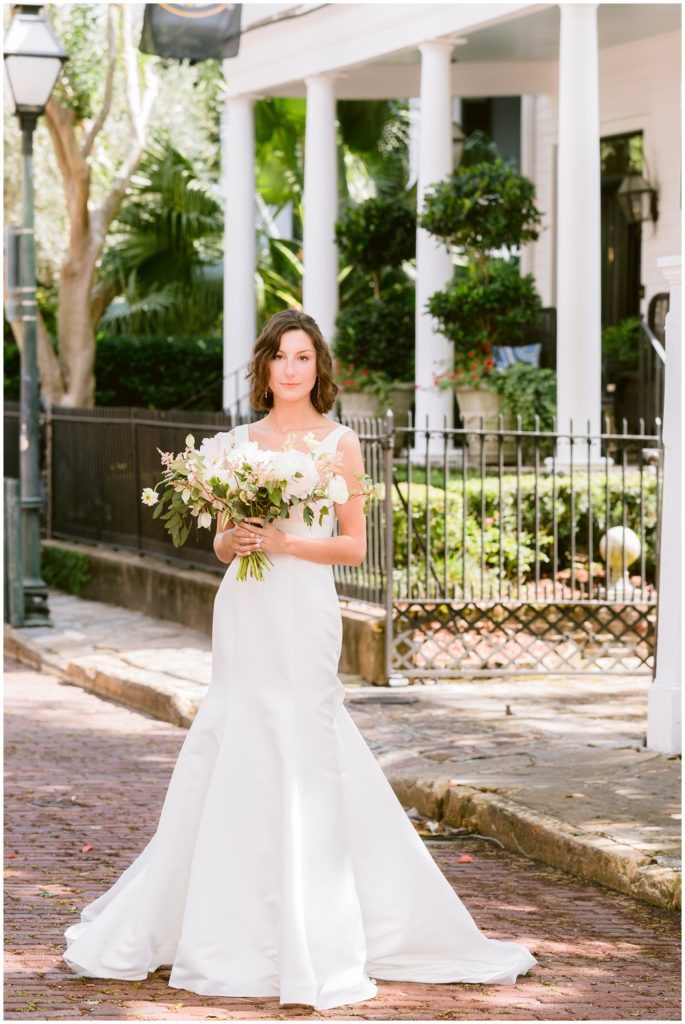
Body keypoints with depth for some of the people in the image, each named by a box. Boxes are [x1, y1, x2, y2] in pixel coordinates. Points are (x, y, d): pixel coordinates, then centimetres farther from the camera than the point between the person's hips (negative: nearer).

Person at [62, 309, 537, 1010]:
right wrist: (232, 541, -8)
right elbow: (222, 541, 14)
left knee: (302, 765, -5)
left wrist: (285, 542, -14)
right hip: (244, 612, 4)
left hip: (304, 614, -4)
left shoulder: (339, 443, 2)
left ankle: (317, 950, 1)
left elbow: (354, 546, -1)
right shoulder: (239, 442, 12)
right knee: (226, 763, 5)